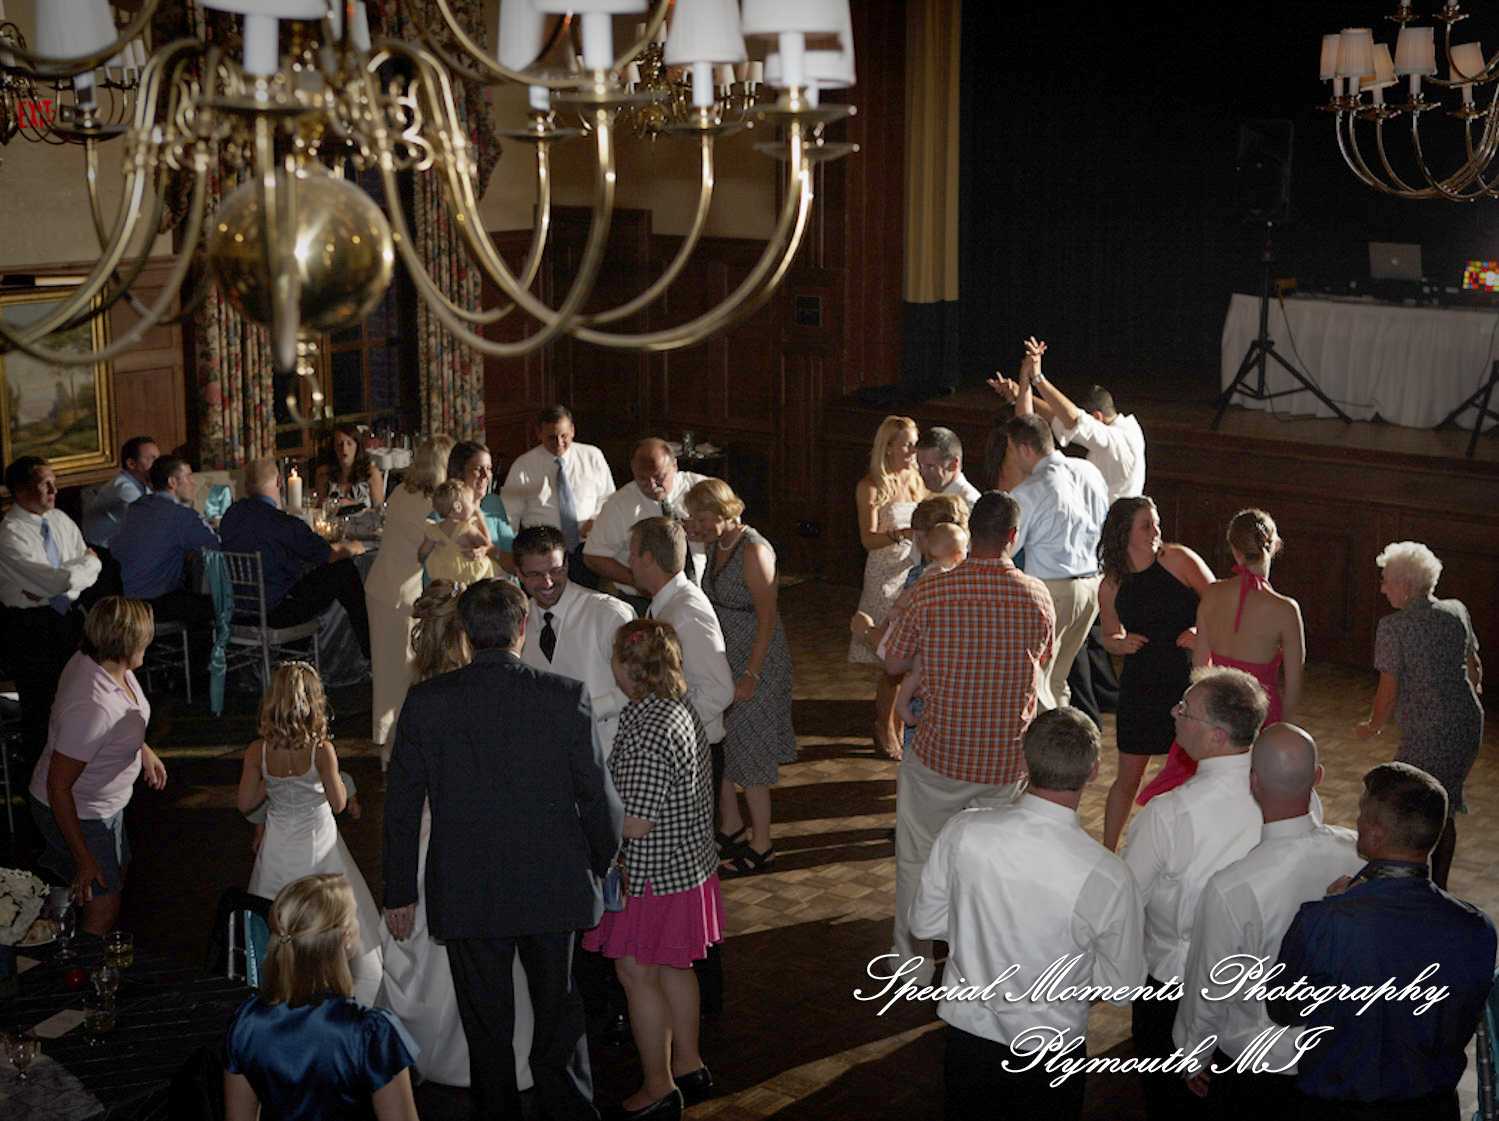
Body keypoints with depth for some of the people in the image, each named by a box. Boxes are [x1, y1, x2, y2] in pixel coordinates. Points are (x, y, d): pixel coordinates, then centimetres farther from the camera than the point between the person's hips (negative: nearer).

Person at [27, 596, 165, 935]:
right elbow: (58, 786, -32)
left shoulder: (93, 659, -12)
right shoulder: (92, 708, -39)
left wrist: (143, 749, 19)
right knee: (103, 908, 6)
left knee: (114, 878, 27)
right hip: (76, 814, -9)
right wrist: (84, 859, -26)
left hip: (102, 803, 9)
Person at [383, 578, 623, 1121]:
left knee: (486, 1028, 16)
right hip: (552, 888, 0)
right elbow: (599, 798, -6)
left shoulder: (424, 702, -10)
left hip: (467, 895, 0)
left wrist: (399, 892, 8)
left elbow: (401, 806, -3)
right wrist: (600, 863, 12)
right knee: (558, 1018, 19)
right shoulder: (565, 697, -12)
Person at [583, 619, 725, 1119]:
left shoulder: (646, 731, -27)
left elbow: (635, 823, -26)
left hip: (654, 874, -9)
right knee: (673, 968, 22)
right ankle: (689, 1066, 36)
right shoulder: (682, 711, 2)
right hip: (689, 864, 9)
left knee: (637, 975, 6)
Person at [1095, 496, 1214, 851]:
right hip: (1141, 685, 1)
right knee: (1129, 777, 5)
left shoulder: (1179, 560, -7)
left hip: (1189, 679, -1)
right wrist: (1121, 644, -7)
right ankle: (1106, 853, 19)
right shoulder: (1111, 586, 1)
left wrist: (1201, 632, -19)